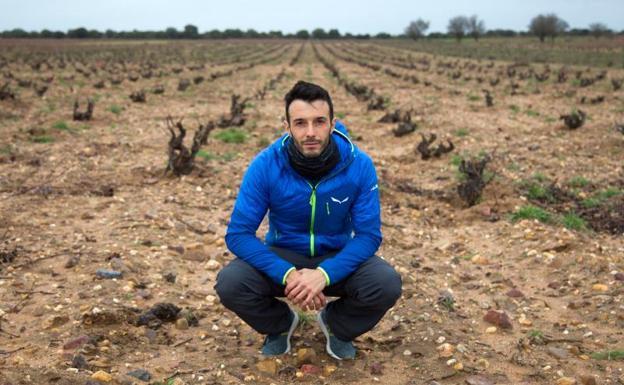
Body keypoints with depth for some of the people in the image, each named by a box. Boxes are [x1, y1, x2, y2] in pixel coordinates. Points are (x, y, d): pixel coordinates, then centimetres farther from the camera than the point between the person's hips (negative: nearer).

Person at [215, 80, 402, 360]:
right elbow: (238, 234, -21)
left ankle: (337, 324, 7)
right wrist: (287, 274, -35)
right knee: (230, 284, -28)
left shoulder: (359, 165, -21)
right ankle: (281, 324, 7)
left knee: (387, 284, -28)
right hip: (283, 256, 0)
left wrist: (324, 274, -35)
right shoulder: (265, 165, -22)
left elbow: (369, 234, -18)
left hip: (337, 258, 0)